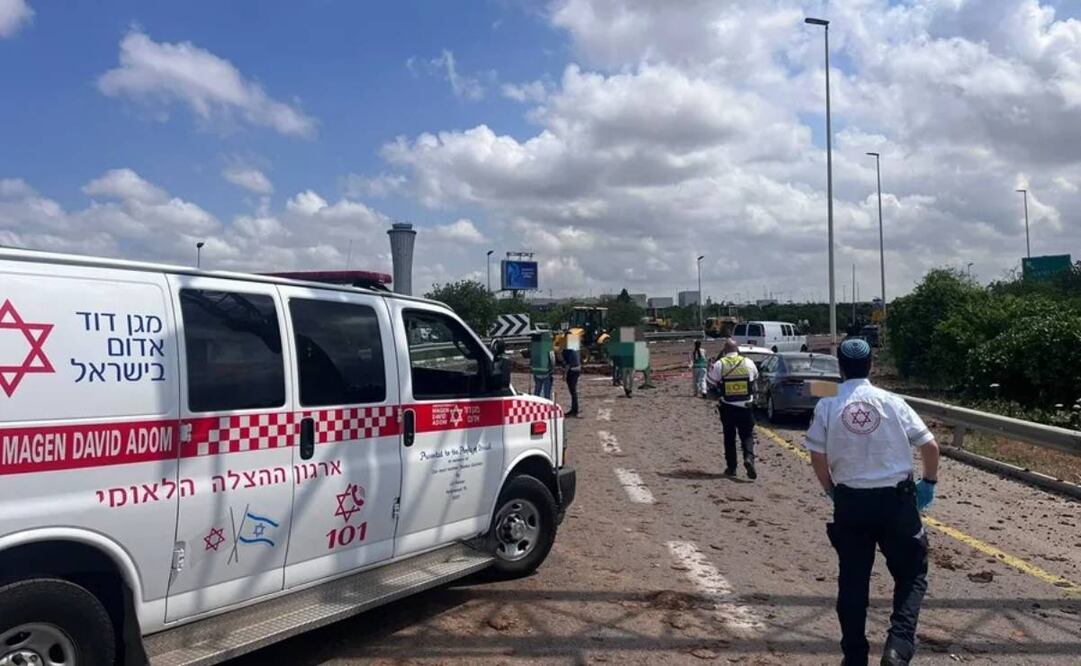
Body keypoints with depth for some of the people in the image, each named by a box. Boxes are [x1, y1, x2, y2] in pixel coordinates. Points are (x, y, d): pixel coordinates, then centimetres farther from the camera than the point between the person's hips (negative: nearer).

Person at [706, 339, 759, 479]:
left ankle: (731, 467, 13)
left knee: (729, 437, 11)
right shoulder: (748, 363, -3)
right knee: (747, 435, 9)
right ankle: (749, 457, -16)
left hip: (727, 407, 0)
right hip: (746, 406, 1)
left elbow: (709, 380, -2)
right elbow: (755, 377, 14)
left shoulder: (719, 364, -9)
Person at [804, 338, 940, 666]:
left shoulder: (827, 407, -5)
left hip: (850, 501, 1)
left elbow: (817, 458, -5)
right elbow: (930, 446, -1)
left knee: (852, 579, 12)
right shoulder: (892, 402, -4)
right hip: (896, 499, 0)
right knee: (911, 573, 15)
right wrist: (929, 482, 15)